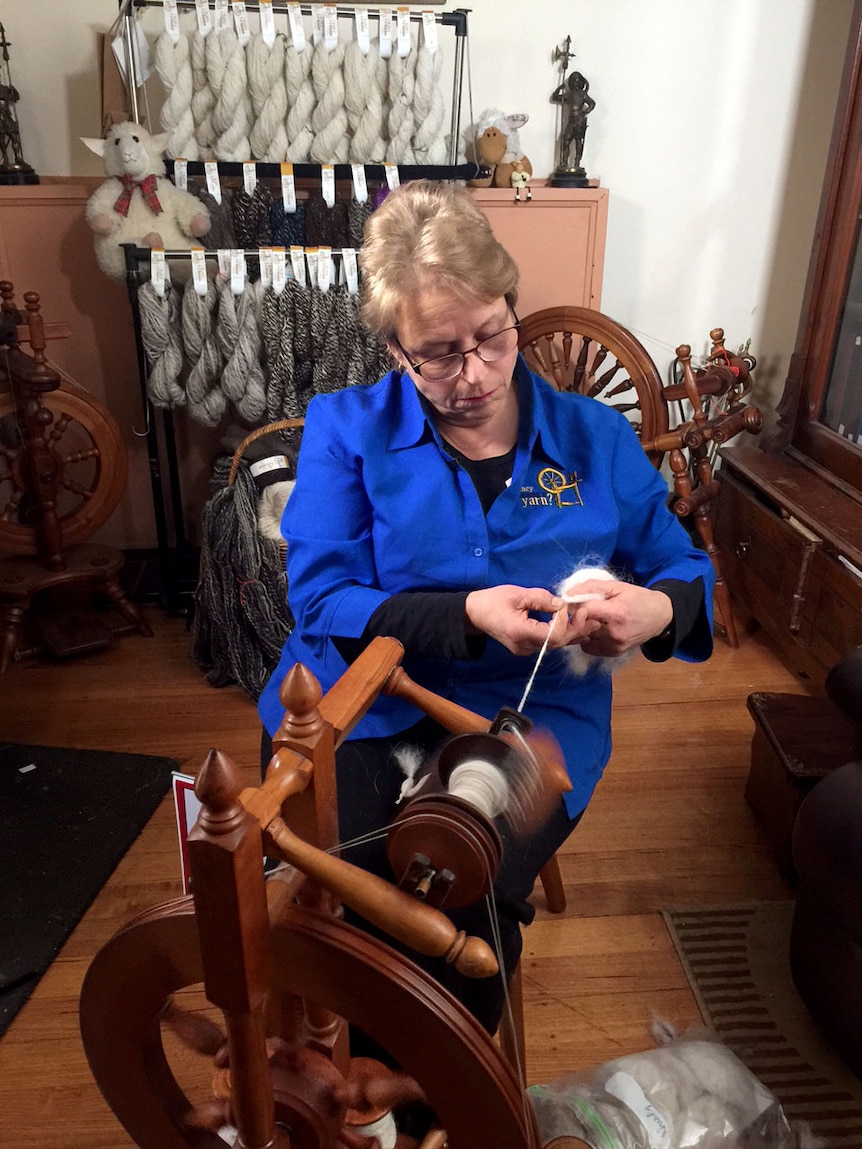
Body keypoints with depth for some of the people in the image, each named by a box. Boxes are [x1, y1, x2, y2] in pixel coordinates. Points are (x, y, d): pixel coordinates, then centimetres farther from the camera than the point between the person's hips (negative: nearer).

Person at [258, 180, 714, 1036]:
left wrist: (657, 609, -12)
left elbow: (686, 574, 13)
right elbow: (320, 600, -4)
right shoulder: (346, 430, 4)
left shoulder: (596, 439, 8)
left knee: (461, 912, -25)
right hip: (360, 714, 0)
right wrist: (468, 617, -19)